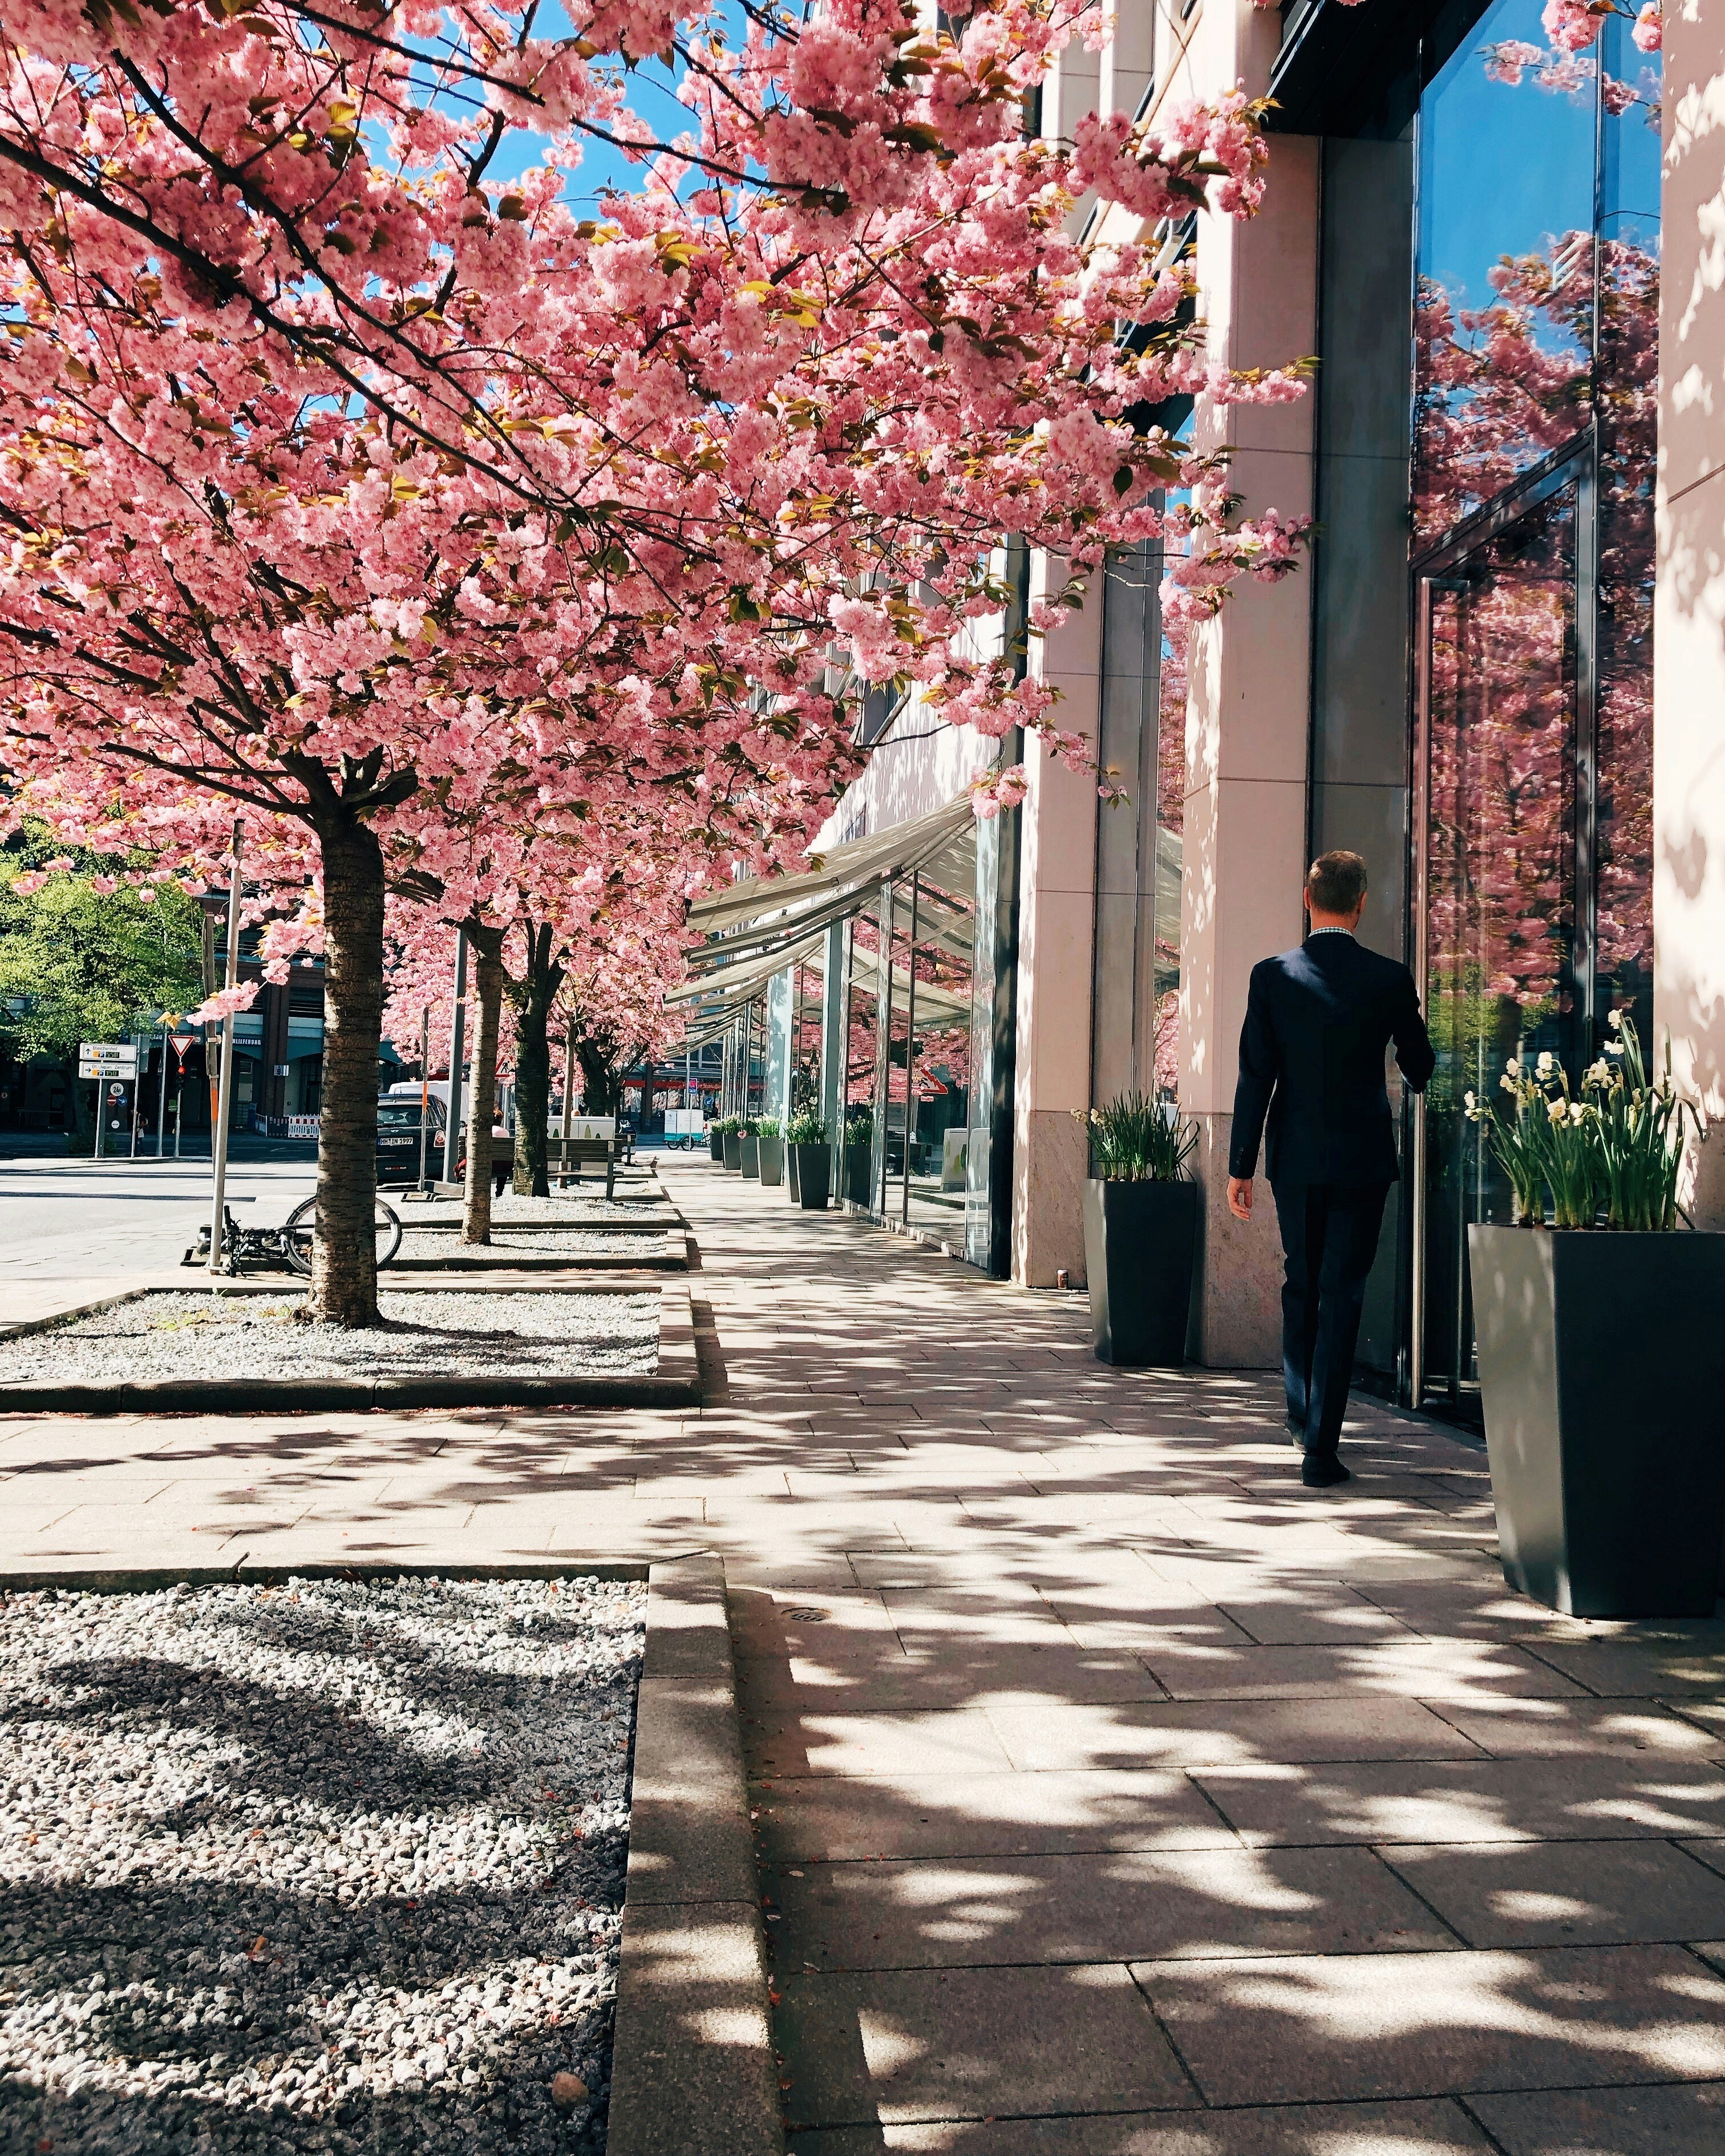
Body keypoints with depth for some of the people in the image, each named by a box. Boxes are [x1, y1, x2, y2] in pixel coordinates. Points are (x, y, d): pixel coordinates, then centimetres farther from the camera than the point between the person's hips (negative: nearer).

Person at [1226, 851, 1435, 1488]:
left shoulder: (1272, 975, -6)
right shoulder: (1389, 979, -6)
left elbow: (1254, 1077, -6)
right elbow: (1420, 1069, 7)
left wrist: (1240, 1165, -1)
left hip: (1294, 1159, 2)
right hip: (1362, 1158, -1)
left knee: (1301, 1287, 19)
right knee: (1341, 1295, 2)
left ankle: (1302, 1413, 34)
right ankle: (1320, 1447, -1)